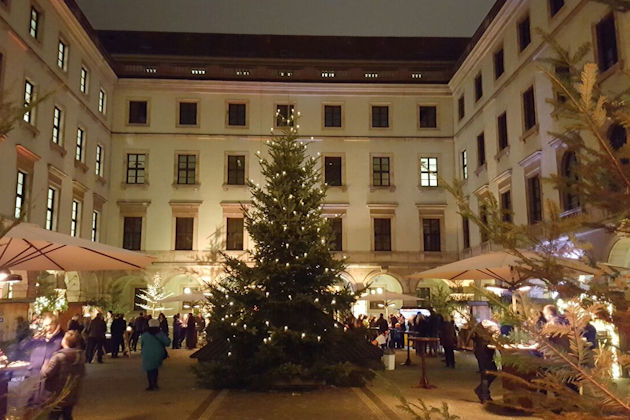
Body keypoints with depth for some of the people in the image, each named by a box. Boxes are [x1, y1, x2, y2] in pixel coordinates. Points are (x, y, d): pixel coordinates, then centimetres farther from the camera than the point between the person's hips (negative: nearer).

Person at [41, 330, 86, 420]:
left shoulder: (59, 356, -23)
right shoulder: (81, 356, -1)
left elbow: (45, 374, -22)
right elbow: (82, 373, 10)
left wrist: (45, 365, -3)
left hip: (58, 398, -6)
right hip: (72, 396, 6)